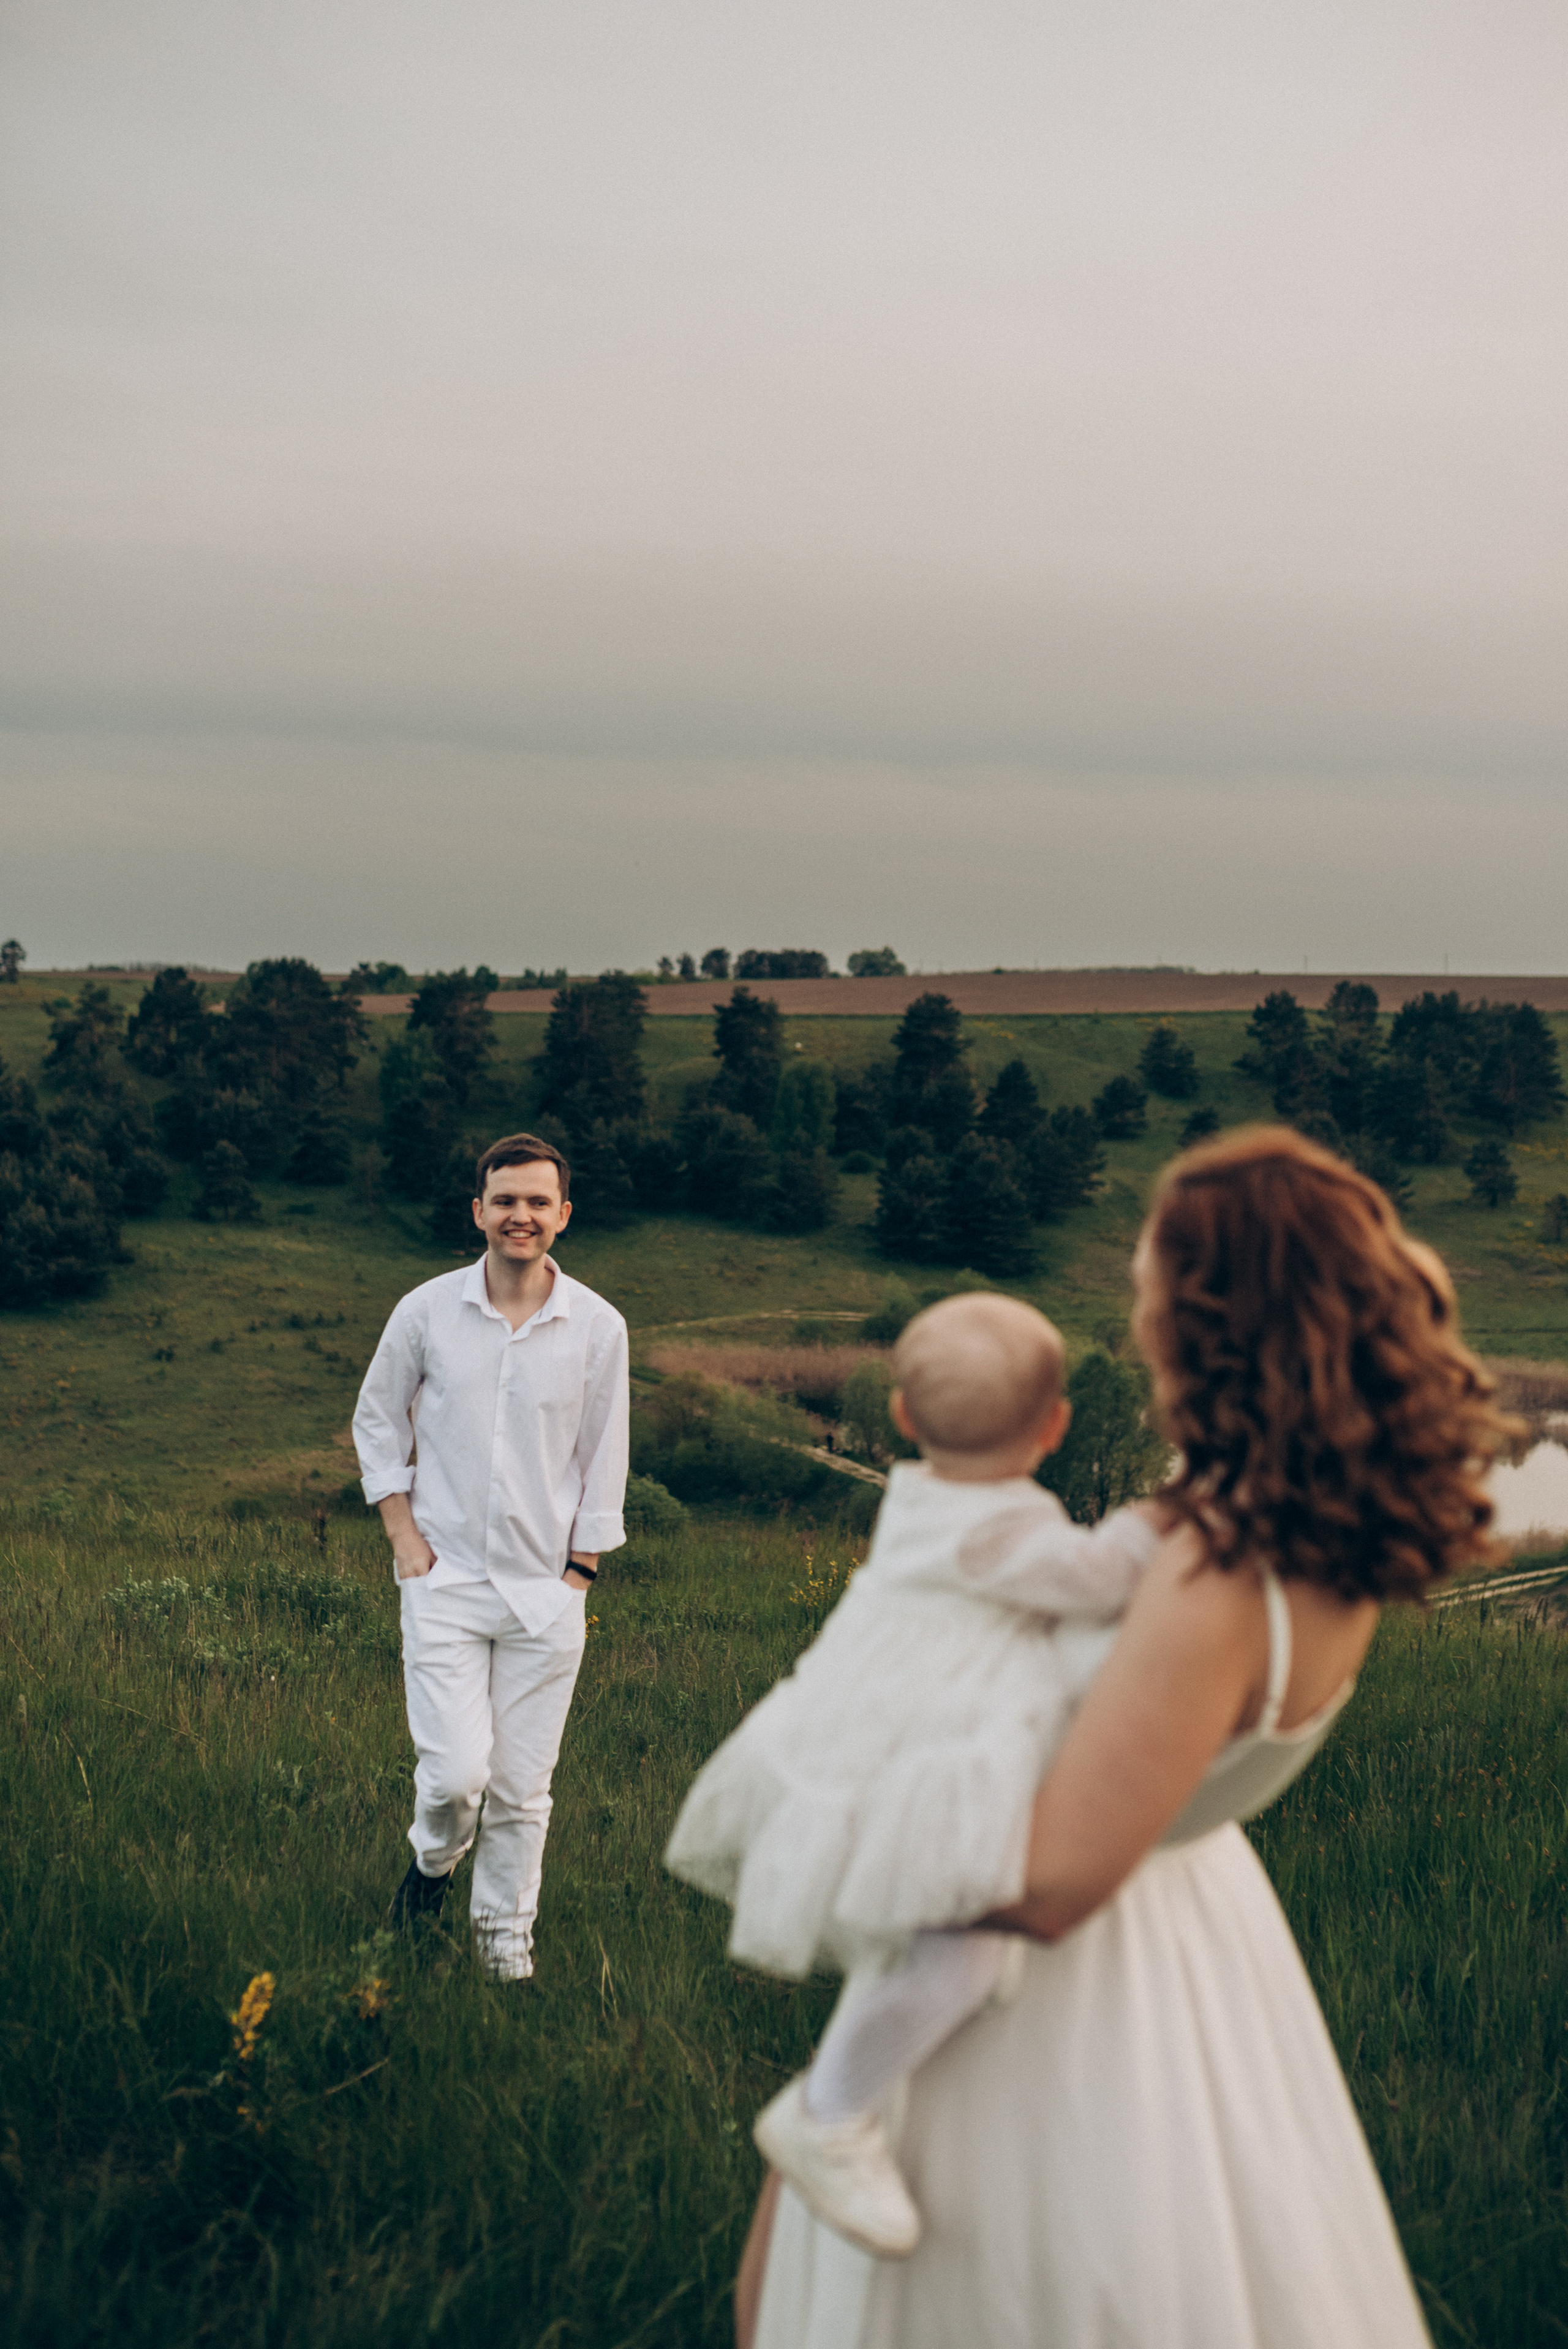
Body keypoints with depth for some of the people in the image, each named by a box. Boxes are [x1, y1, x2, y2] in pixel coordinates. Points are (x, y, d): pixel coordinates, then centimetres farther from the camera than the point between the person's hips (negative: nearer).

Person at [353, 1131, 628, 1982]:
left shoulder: (598, 1328, -2)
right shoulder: (427, 1312, -3)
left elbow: (603, 1462, 7)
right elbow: (377, 1421, 10)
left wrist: (578, 1572, 3)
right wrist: (403, 1535, 2)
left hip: (547, 1589, 1)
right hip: (446, 1578, -1)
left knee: (523, 1784, 4)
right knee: (456, 1769, -9)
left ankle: (505, 1932, 25)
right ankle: (432, 1859, 25)